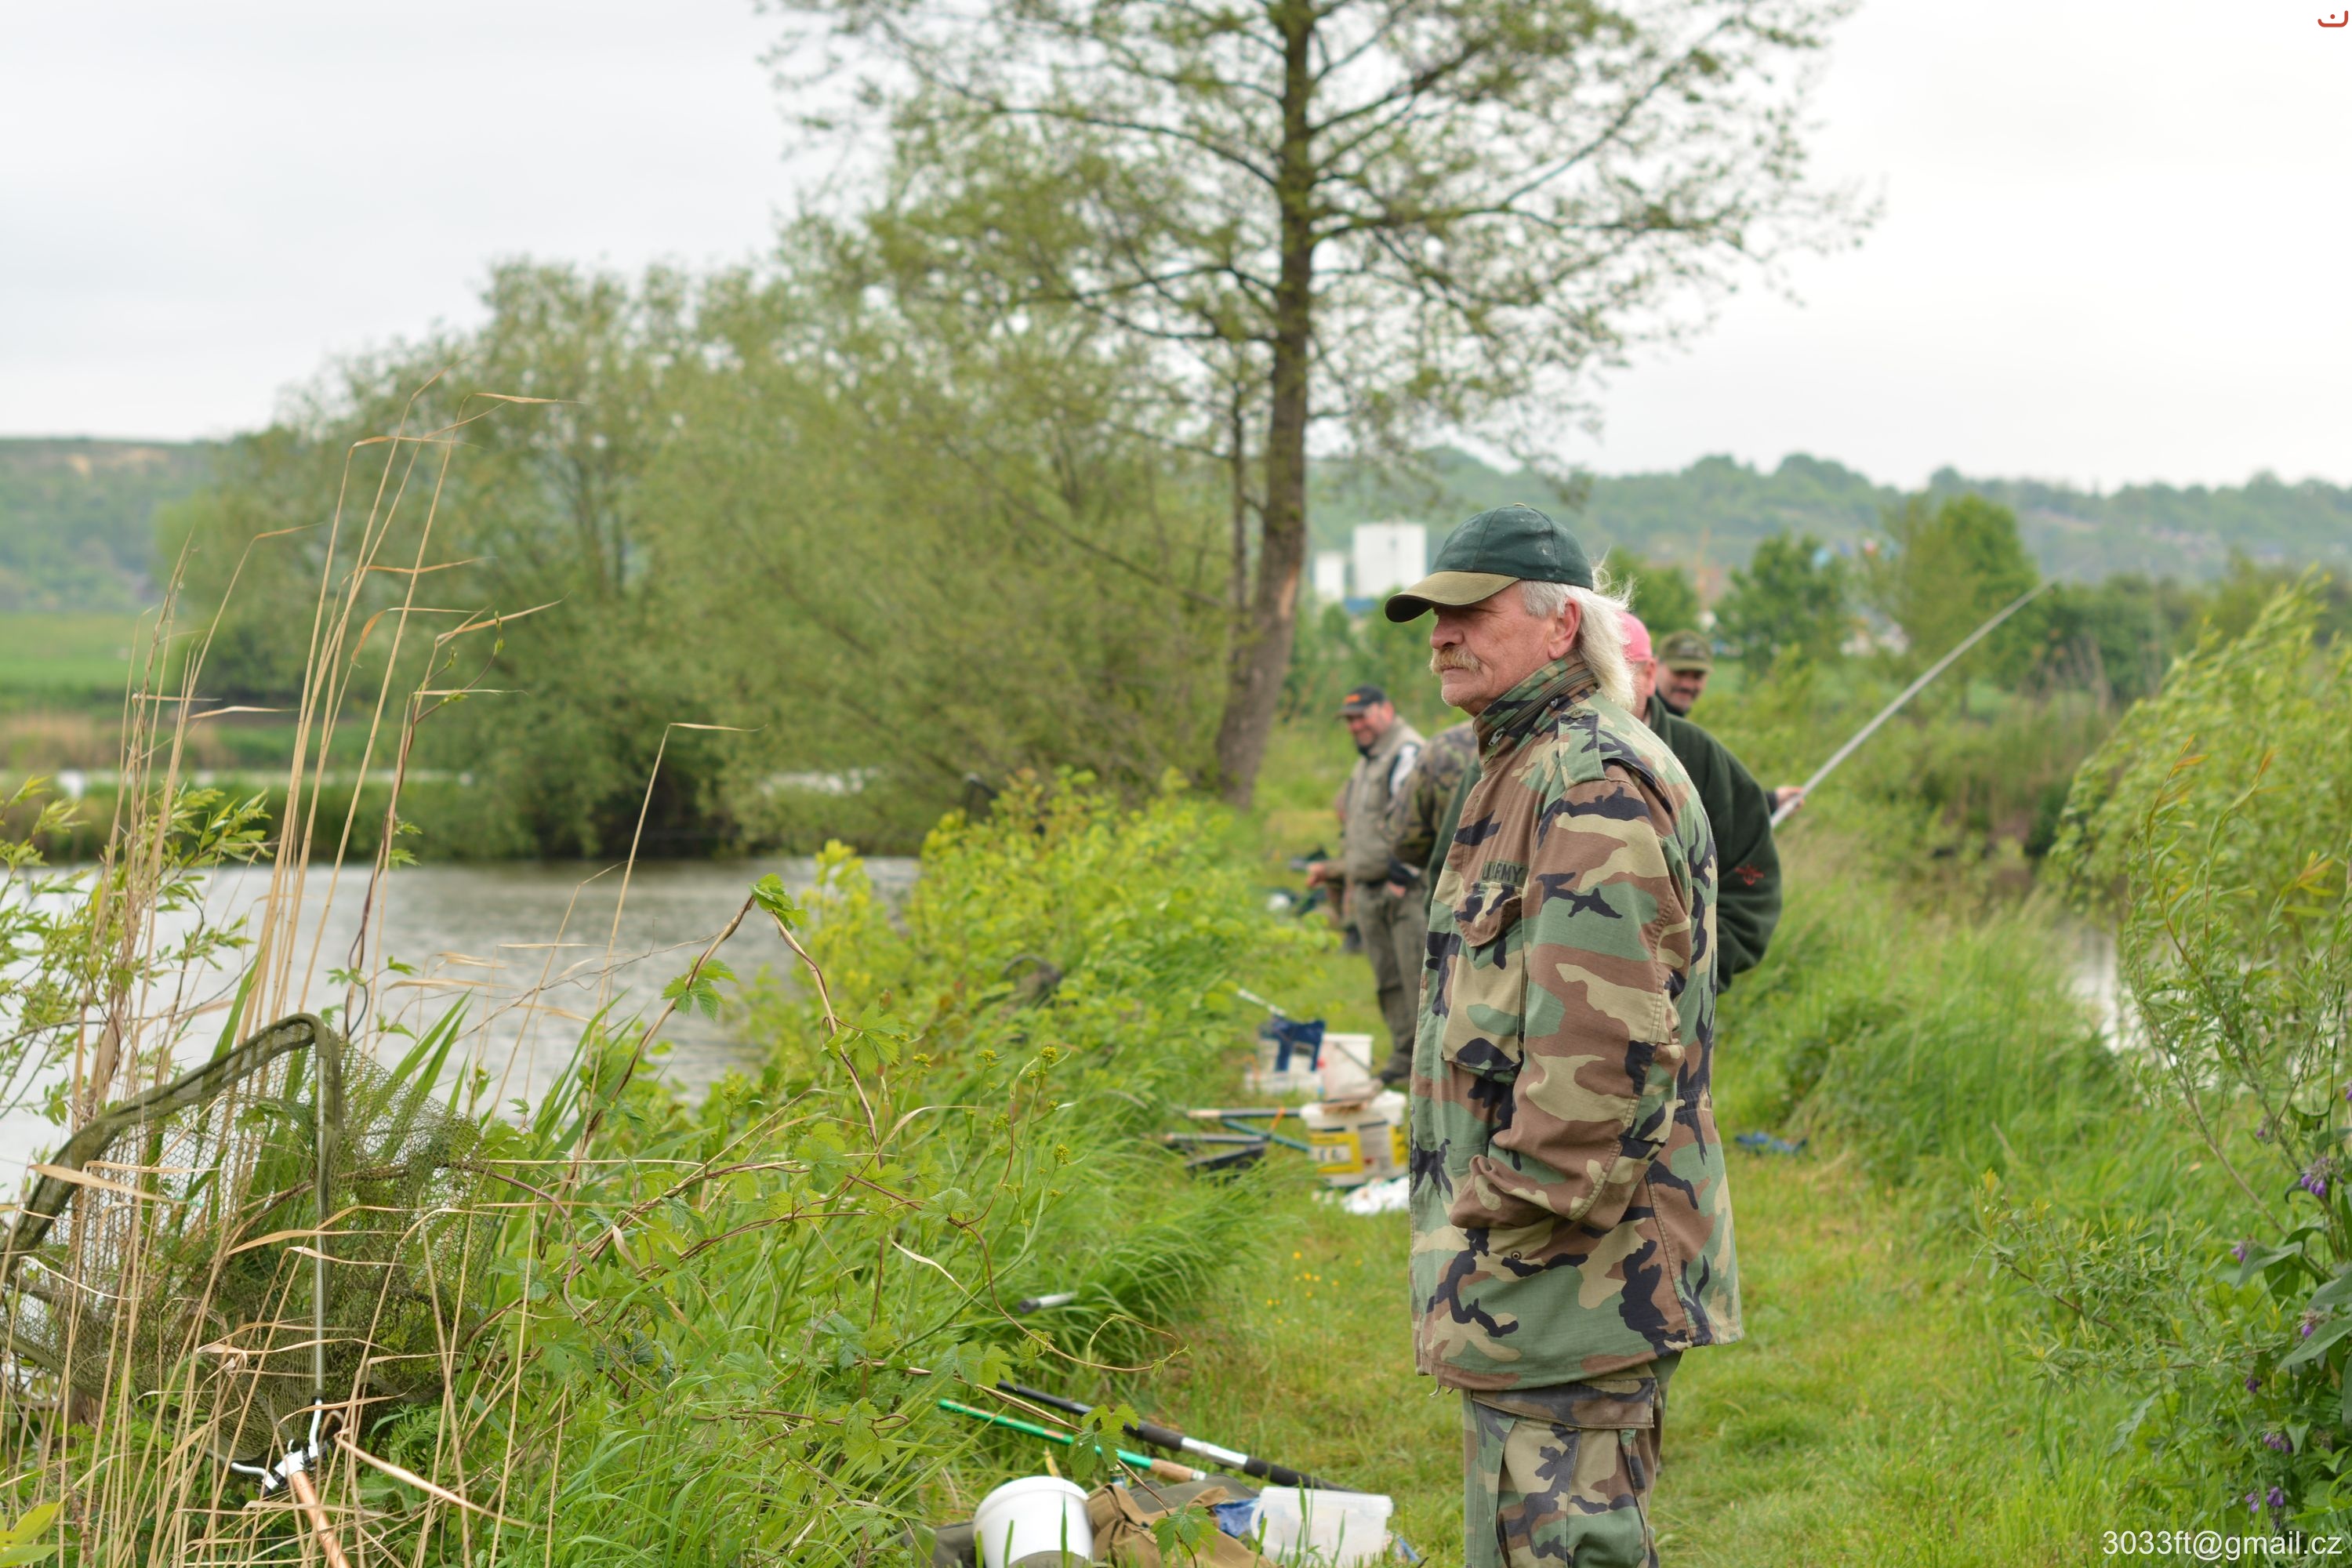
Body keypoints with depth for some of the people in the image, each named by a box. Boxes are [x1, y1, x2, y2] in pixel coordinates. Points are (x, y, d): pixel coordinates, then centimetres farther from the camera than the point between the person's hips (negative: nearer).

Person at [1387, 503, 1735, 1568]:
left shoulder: (1593, 781, -16)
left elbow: (1601, 1037, -24)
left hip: (1571, 1271, -11)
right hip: (1530, 1276, 11)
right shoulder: (1525, 771, 20)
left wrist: (1524, 1222, -21)